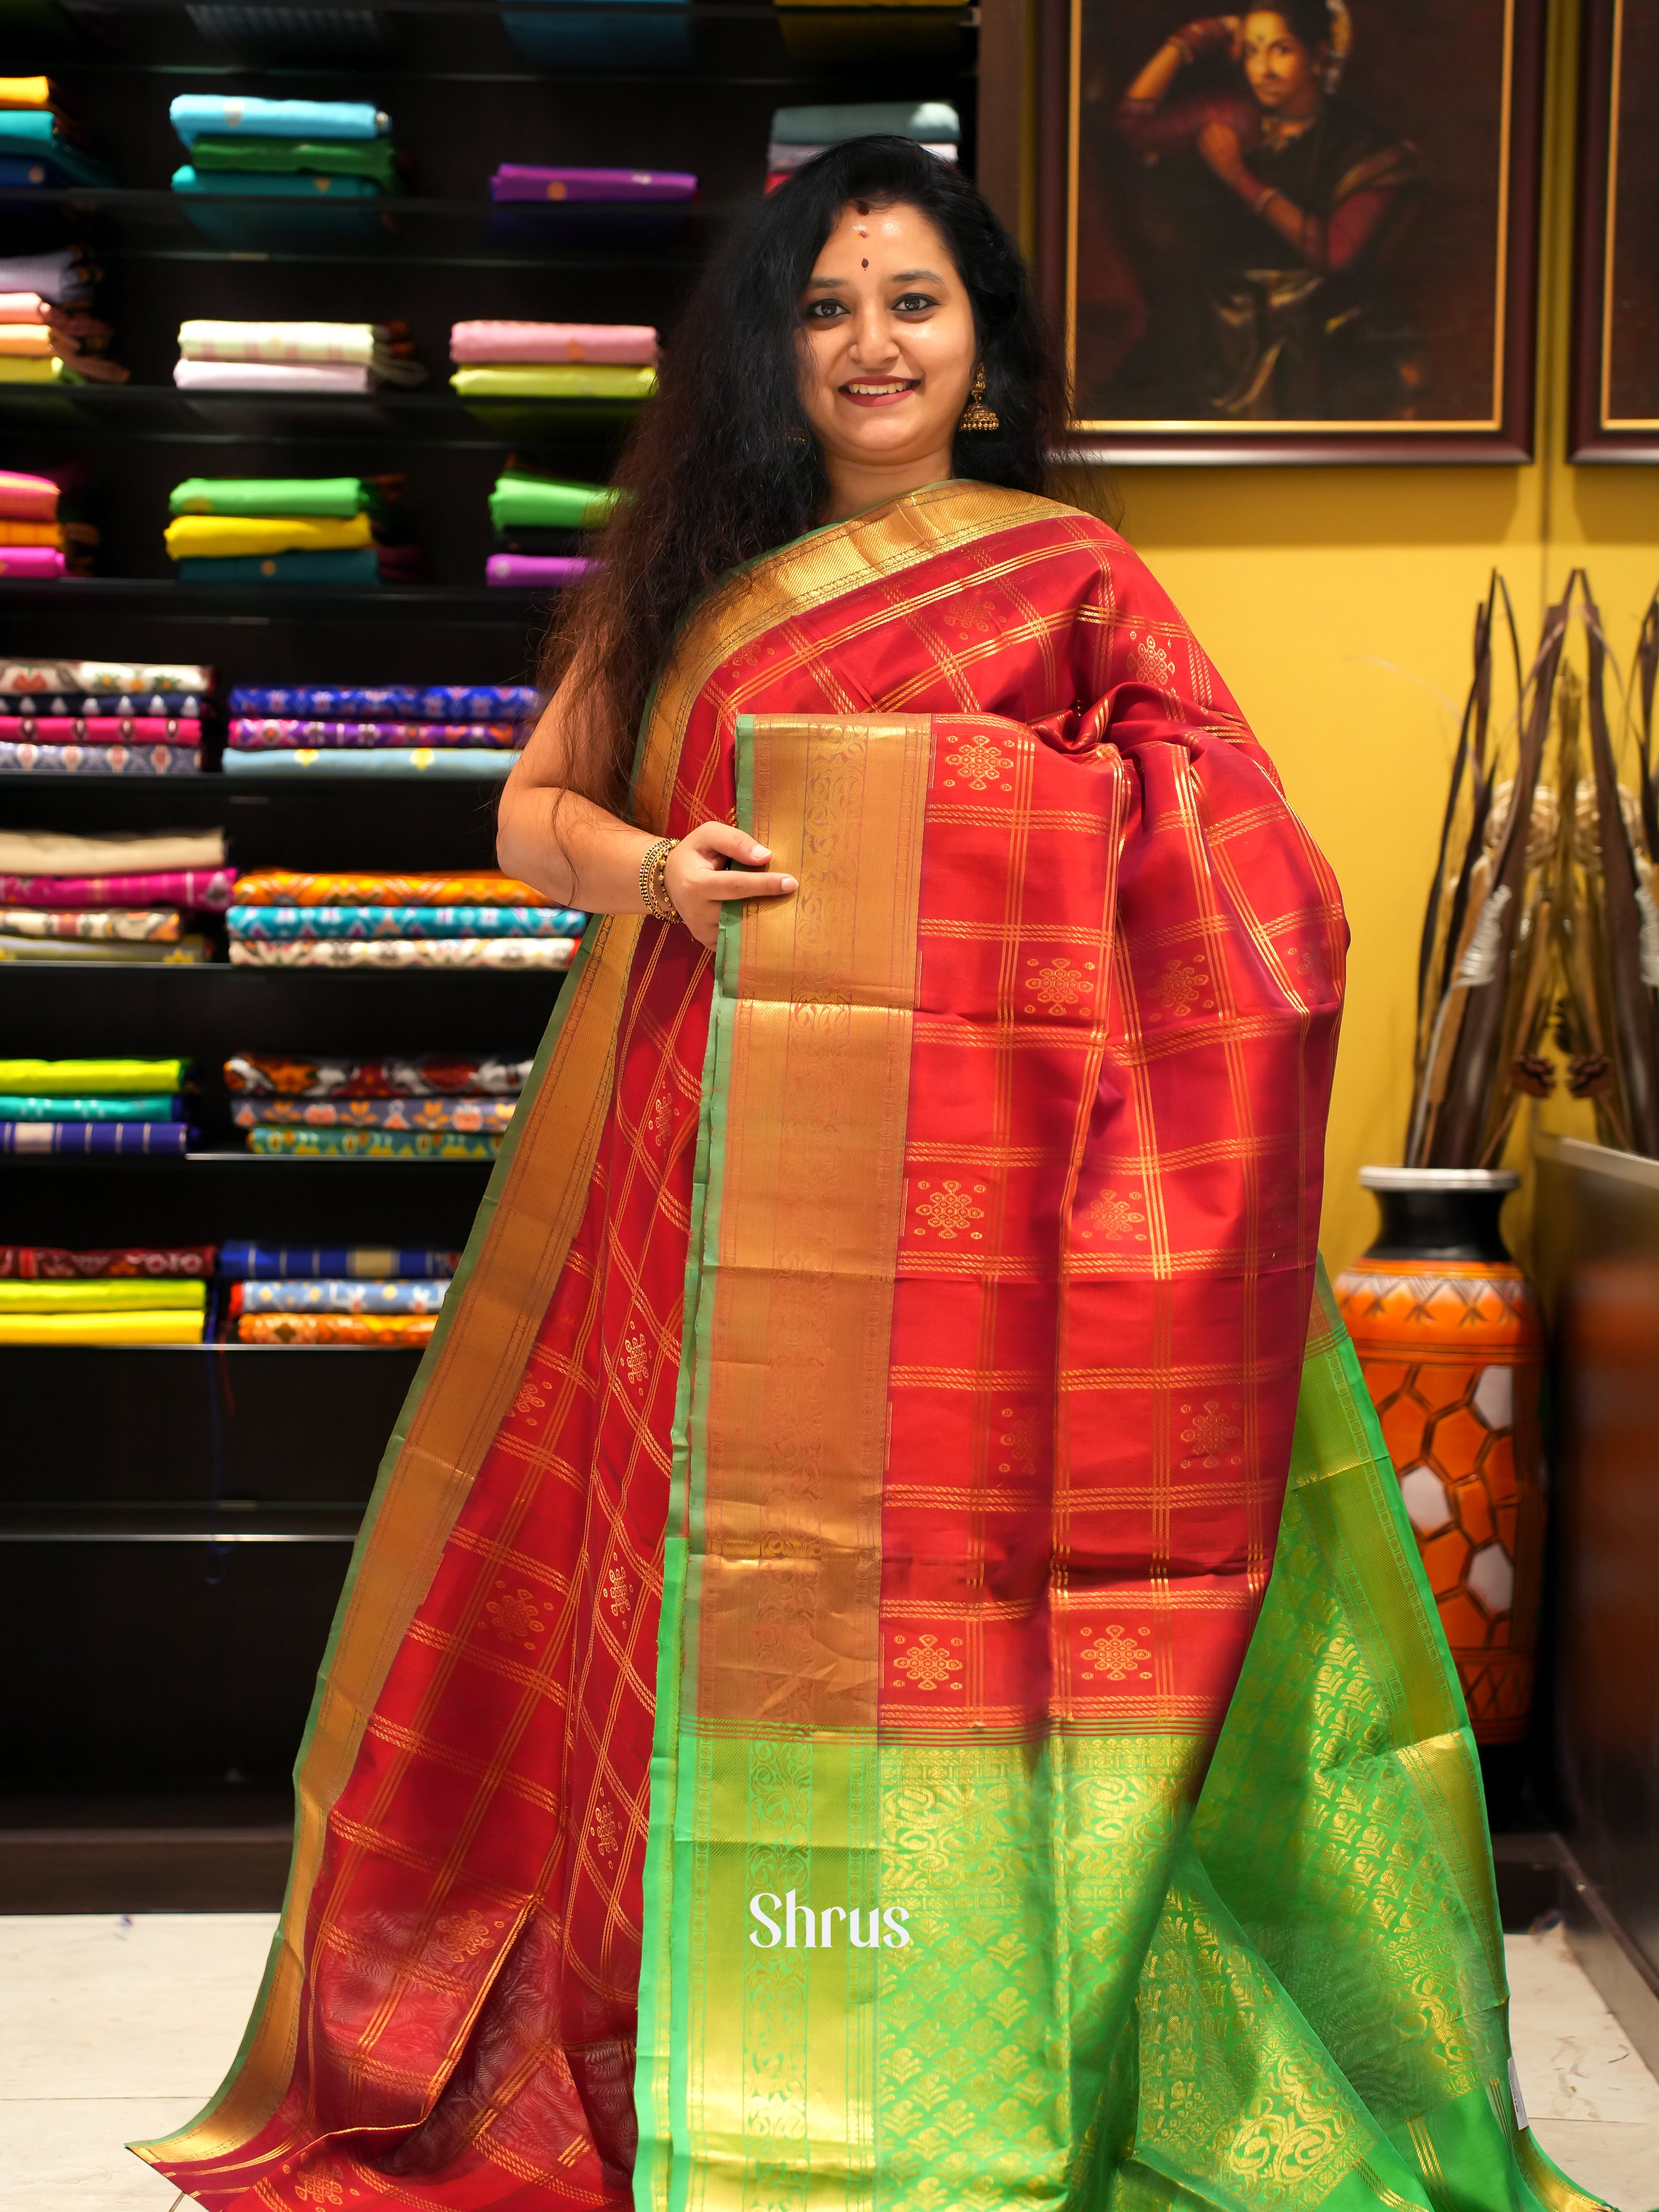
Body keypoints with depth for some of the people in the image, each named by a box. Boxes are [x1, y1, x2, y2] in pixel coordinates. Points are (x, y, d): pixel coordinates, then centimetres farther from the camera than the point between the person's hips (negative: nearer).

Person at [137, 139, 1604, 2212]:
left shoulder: (1068, 579, 3)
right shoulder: (696, 566, 15)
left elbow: (1233, 889, -3)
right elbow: (535, 810, 15)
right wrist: (653, 871, -7)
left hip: (959, 1177, -3)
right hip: (711, 1176, 4)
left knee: (943, 1598, -1)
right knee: (714, 1571, 7)